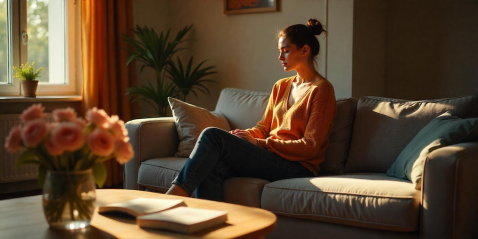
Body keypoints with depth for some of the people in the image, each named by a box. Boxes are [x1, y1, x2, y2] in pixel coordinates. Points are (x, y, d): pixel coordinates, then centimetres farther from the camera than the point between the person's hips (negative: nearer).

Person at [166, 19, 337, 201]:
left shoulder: (321, 89, -3)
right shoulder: (281, 87, 21)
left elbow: (310, 147, -10)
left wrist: (258, 142, -12)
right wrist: (246, 134, -4)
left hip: (297, 167, -6)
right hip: (270, 157, 6)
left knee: (213, 136, -22)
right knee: (212, 168, -27)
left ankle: (176, 192, -24)